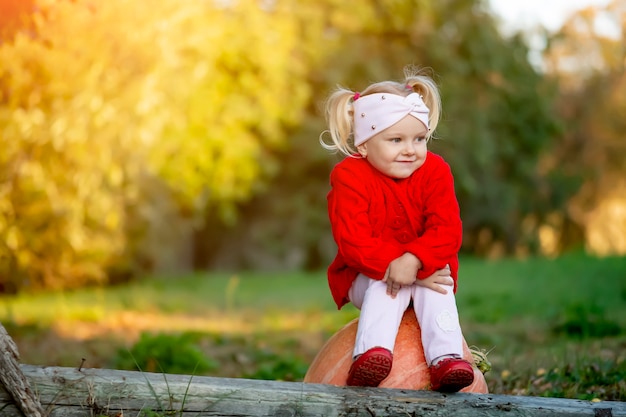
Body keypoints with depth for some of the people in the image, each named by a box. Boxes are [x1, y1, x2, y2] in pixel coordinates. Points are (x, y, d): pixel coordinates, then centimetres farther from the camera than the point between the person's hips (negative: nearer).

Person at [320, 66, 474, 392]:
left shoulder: (434, 171, -10)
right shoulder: (350, 177, -16)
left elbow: (447, 231, -20)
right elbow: (353, 242, -23)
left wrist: (413, 261, -38)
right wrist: (393, 265, -35)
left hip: (426, 267, 2)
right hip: (366, 277, -2)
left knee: (435, 288, -31)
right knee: (387, 286, -35)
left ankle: (445, 358, -44)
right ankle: (371, 352, -52)